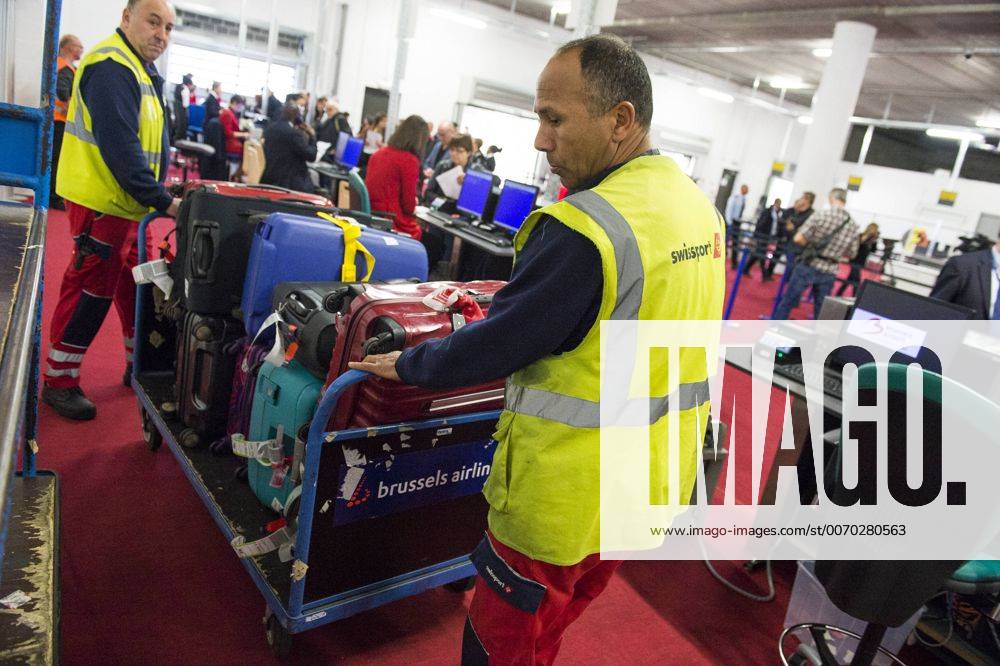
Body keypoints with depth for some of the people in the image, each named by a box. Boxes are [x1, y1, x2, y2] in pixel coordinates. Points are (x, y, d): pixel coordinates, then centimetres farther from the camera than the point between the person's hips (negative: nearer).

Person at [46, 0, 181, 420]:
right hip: (101, 202, -10)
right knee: (90, 291, -4)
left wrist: (156, 194, 9)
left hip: (124, 204, 10)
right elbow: (118, 146, -25)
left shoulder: (138, 71, 17)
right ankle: (59, 383, 9)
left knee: (135, 284, 16)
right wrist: (161, 199, -26)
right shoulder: (112, 67, -16)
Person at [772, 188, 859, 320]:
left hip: (808, 266, -3)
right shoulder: (853, 226, 0)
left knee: (787, 302, 8)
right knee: (821, 310, 14)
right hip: (828, 273, 3)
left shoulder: (820, 215, -11)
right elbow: (851, 254, 9)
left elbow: (798, 239, -14)